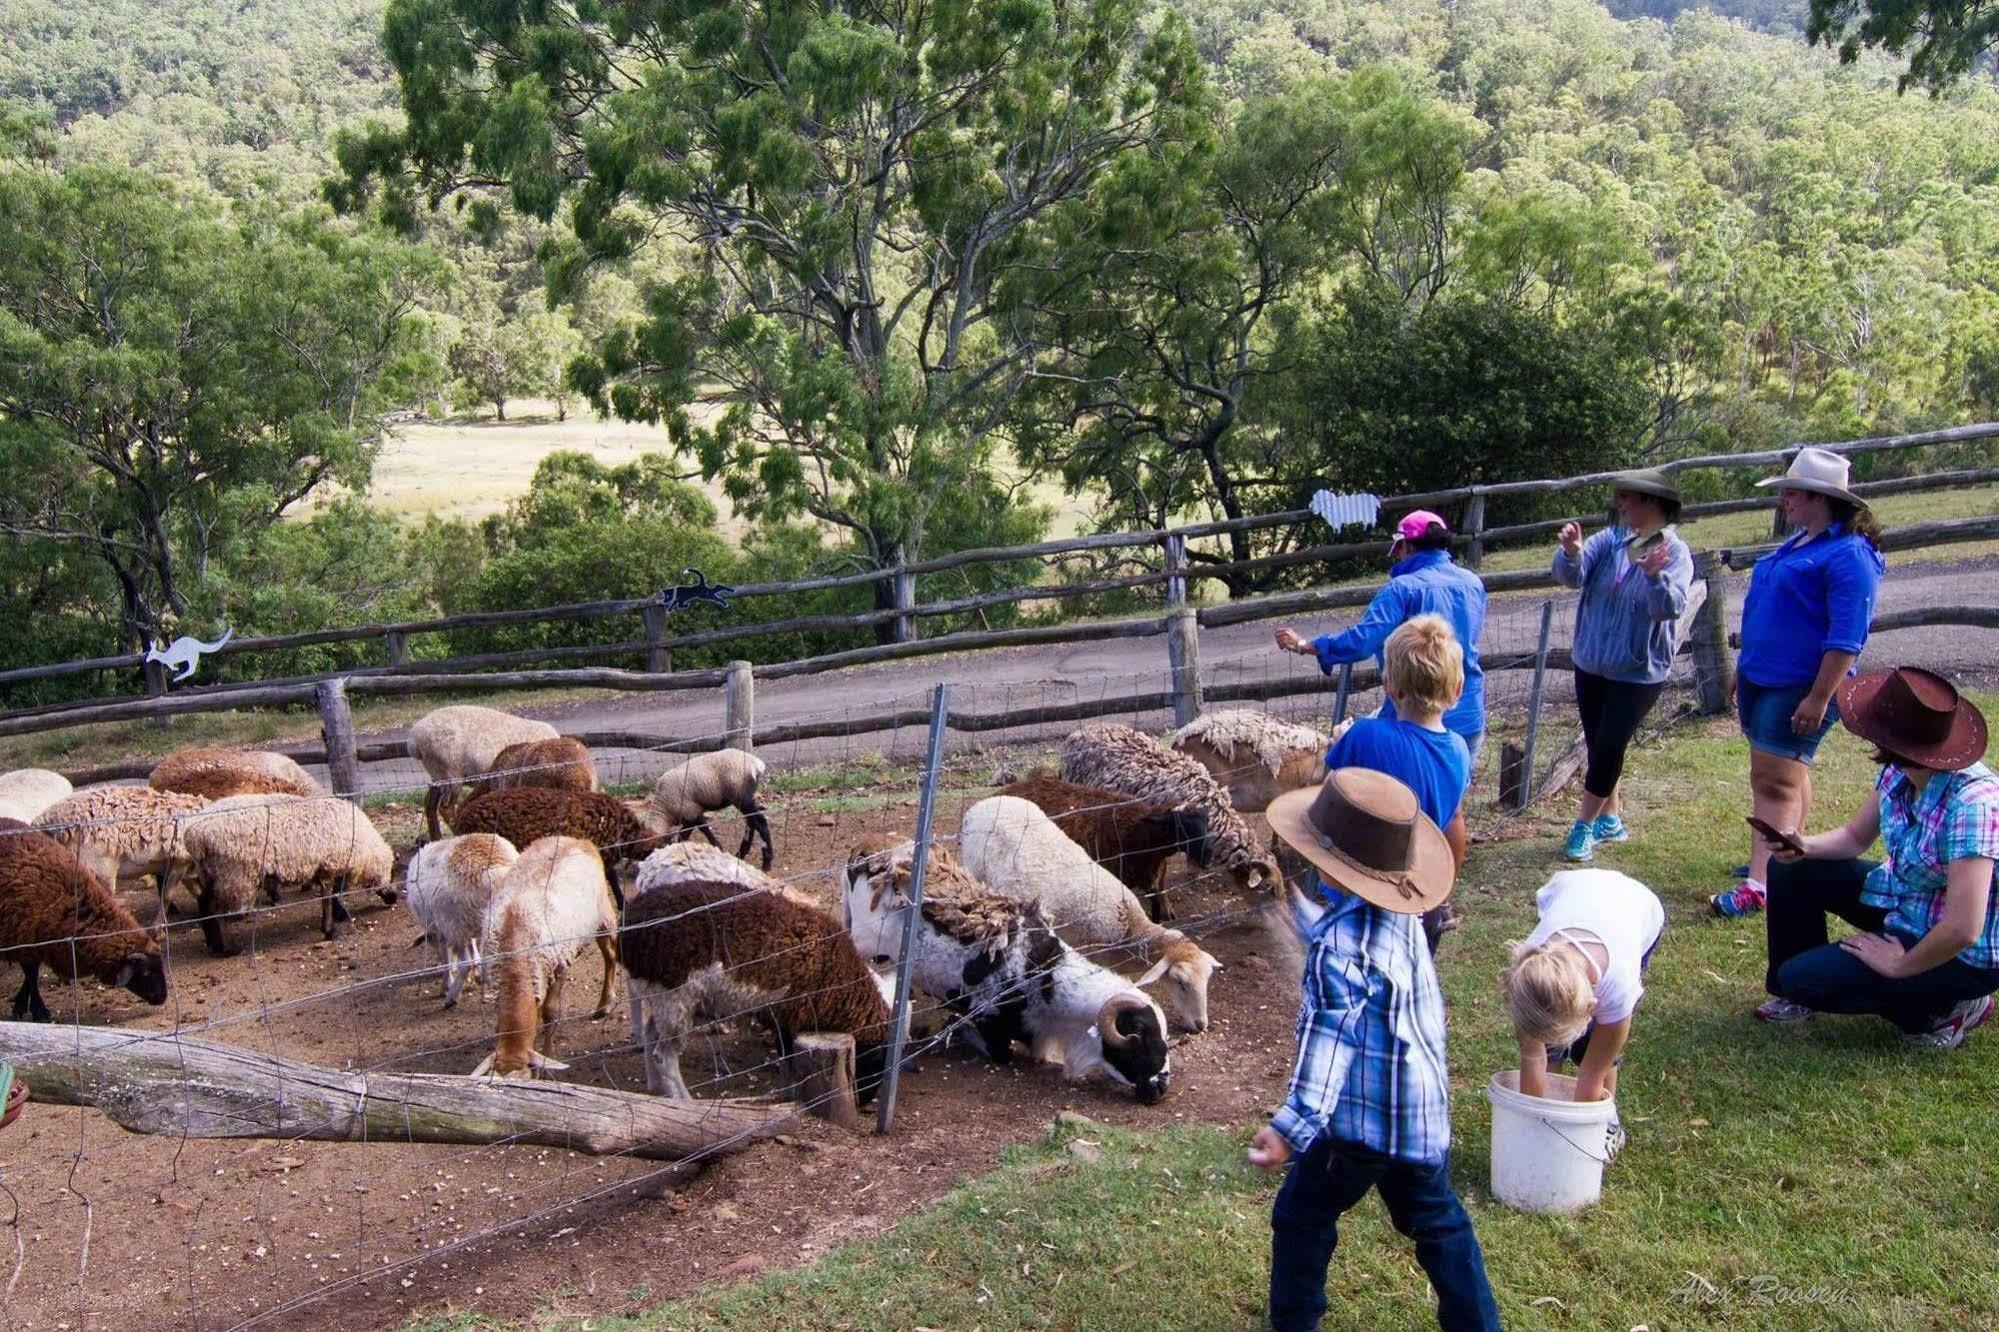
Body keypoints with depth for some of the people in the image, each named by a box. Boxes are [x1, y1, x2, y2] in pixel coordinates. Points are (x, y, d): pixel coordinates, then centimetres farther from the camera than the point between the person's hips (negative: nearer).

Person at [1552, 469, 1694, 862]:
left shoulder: (1675, 552, -13)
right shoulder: (1609, 540, -2)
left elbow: (1671, 608, -27)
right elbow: (1572, 576, -17)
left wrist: (1655, 576, -45)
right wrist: (1571, 553, -39)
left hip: (1639, 671, -5)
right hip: (1592, 663, 5)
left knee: (1609, 747, -5)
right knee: (1598, 746, 15)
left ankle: (1585, 826, 9)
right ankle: (1610, 818, 33)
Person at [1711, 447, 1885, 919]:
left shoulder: (1849, 555, -18)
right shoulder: (1799, 544, 13)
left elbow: (1846, 638, -23)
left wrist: (1819, 698, -25)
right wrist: (1744, 669, 23)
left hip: (1799, 687, -10)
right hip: (1762, 677, 10)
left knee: (1775, 780, -11)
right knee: (1786, 773, 17)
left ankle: (1759, 886, -11)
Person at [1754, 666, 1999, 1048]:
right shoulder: (1899, 773, -10)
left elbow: (1963, 929, -37)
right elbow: (1855, 837, 8)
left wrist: (1898, 965, -21)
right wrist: (1804, 846, -13)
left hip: (1964, 957, -8)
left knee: (1802, 978, -14)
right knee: (1790, 872, 4)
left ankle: (1943, 1008, 3)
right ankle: (1798, 996, 23)